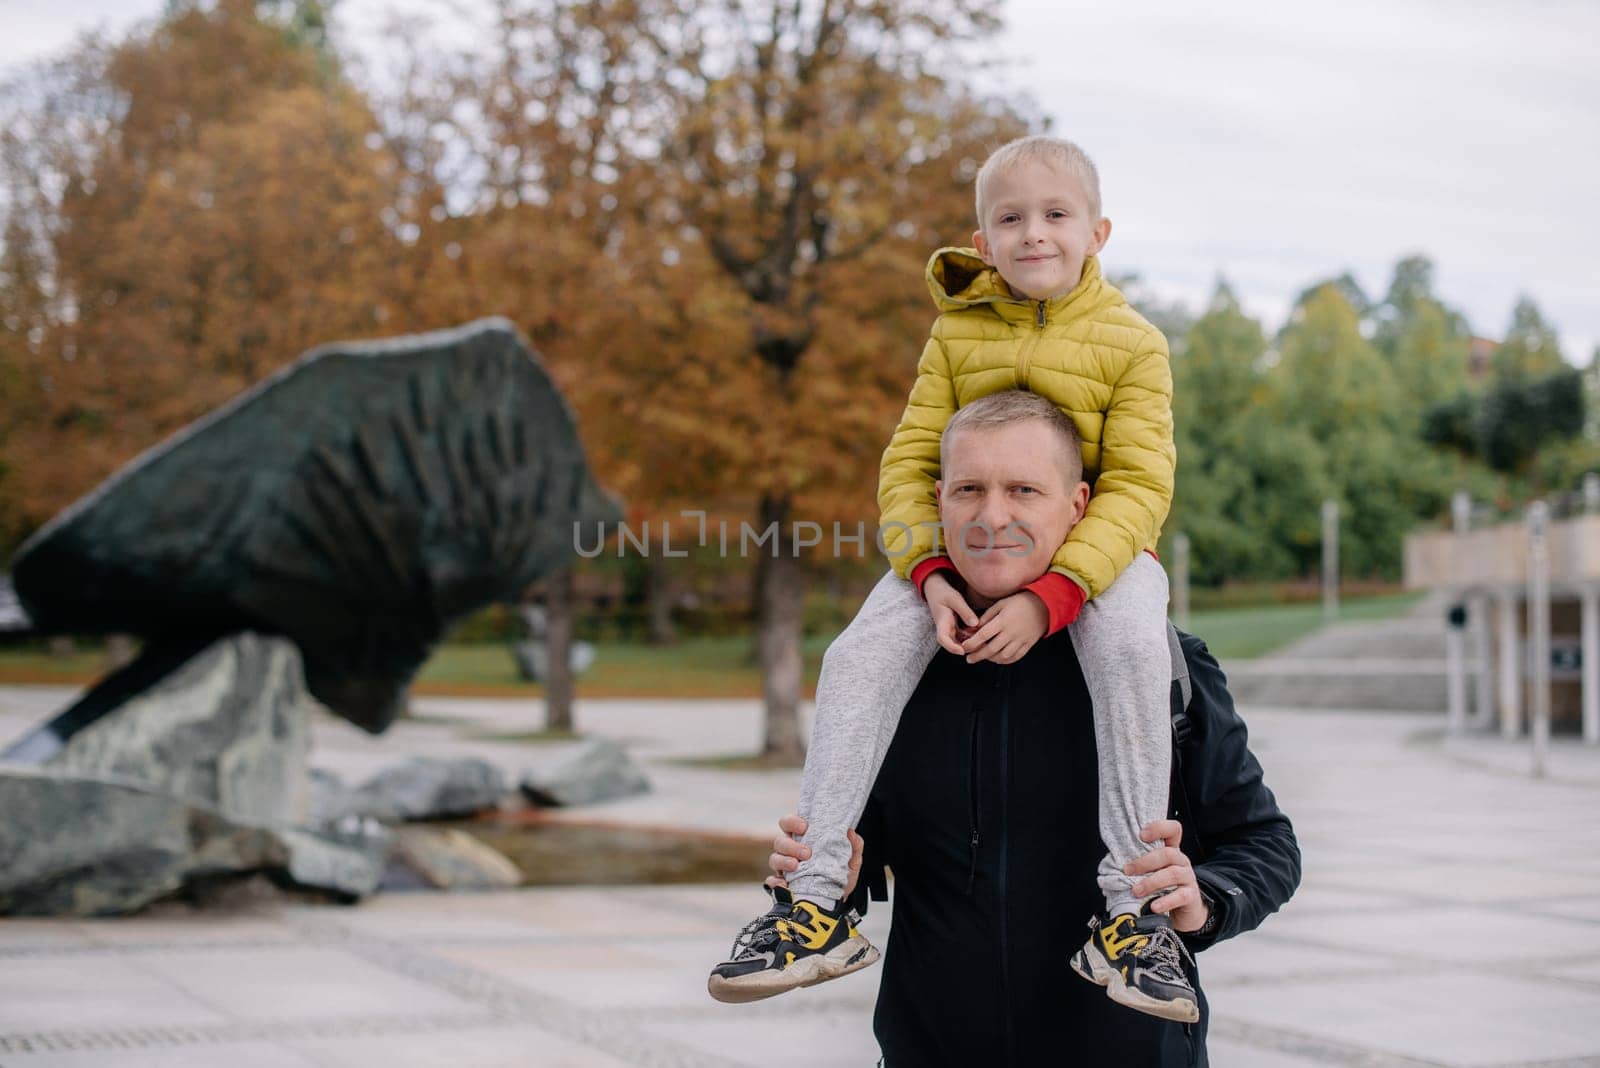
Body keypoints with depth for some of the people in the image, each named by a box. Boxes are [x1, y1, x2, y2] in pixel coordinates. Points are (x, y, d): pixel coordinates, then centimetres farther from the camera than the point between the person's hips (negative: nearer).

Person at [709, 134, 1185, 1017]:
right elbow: (909, 462, 1)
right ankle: (817, 903, -17)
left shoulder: (1131, 343, -5)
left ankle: (1126, 905, -28)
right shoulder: (957, 335, 4)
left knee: (1132, 648, -36)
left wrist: (1048, 597, -27)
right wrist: (931, 573, -19)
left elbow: (1138, 488, -13)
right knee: (858, 657, -21)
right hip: (961, 550, 3)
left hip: (1092, 549, -3)